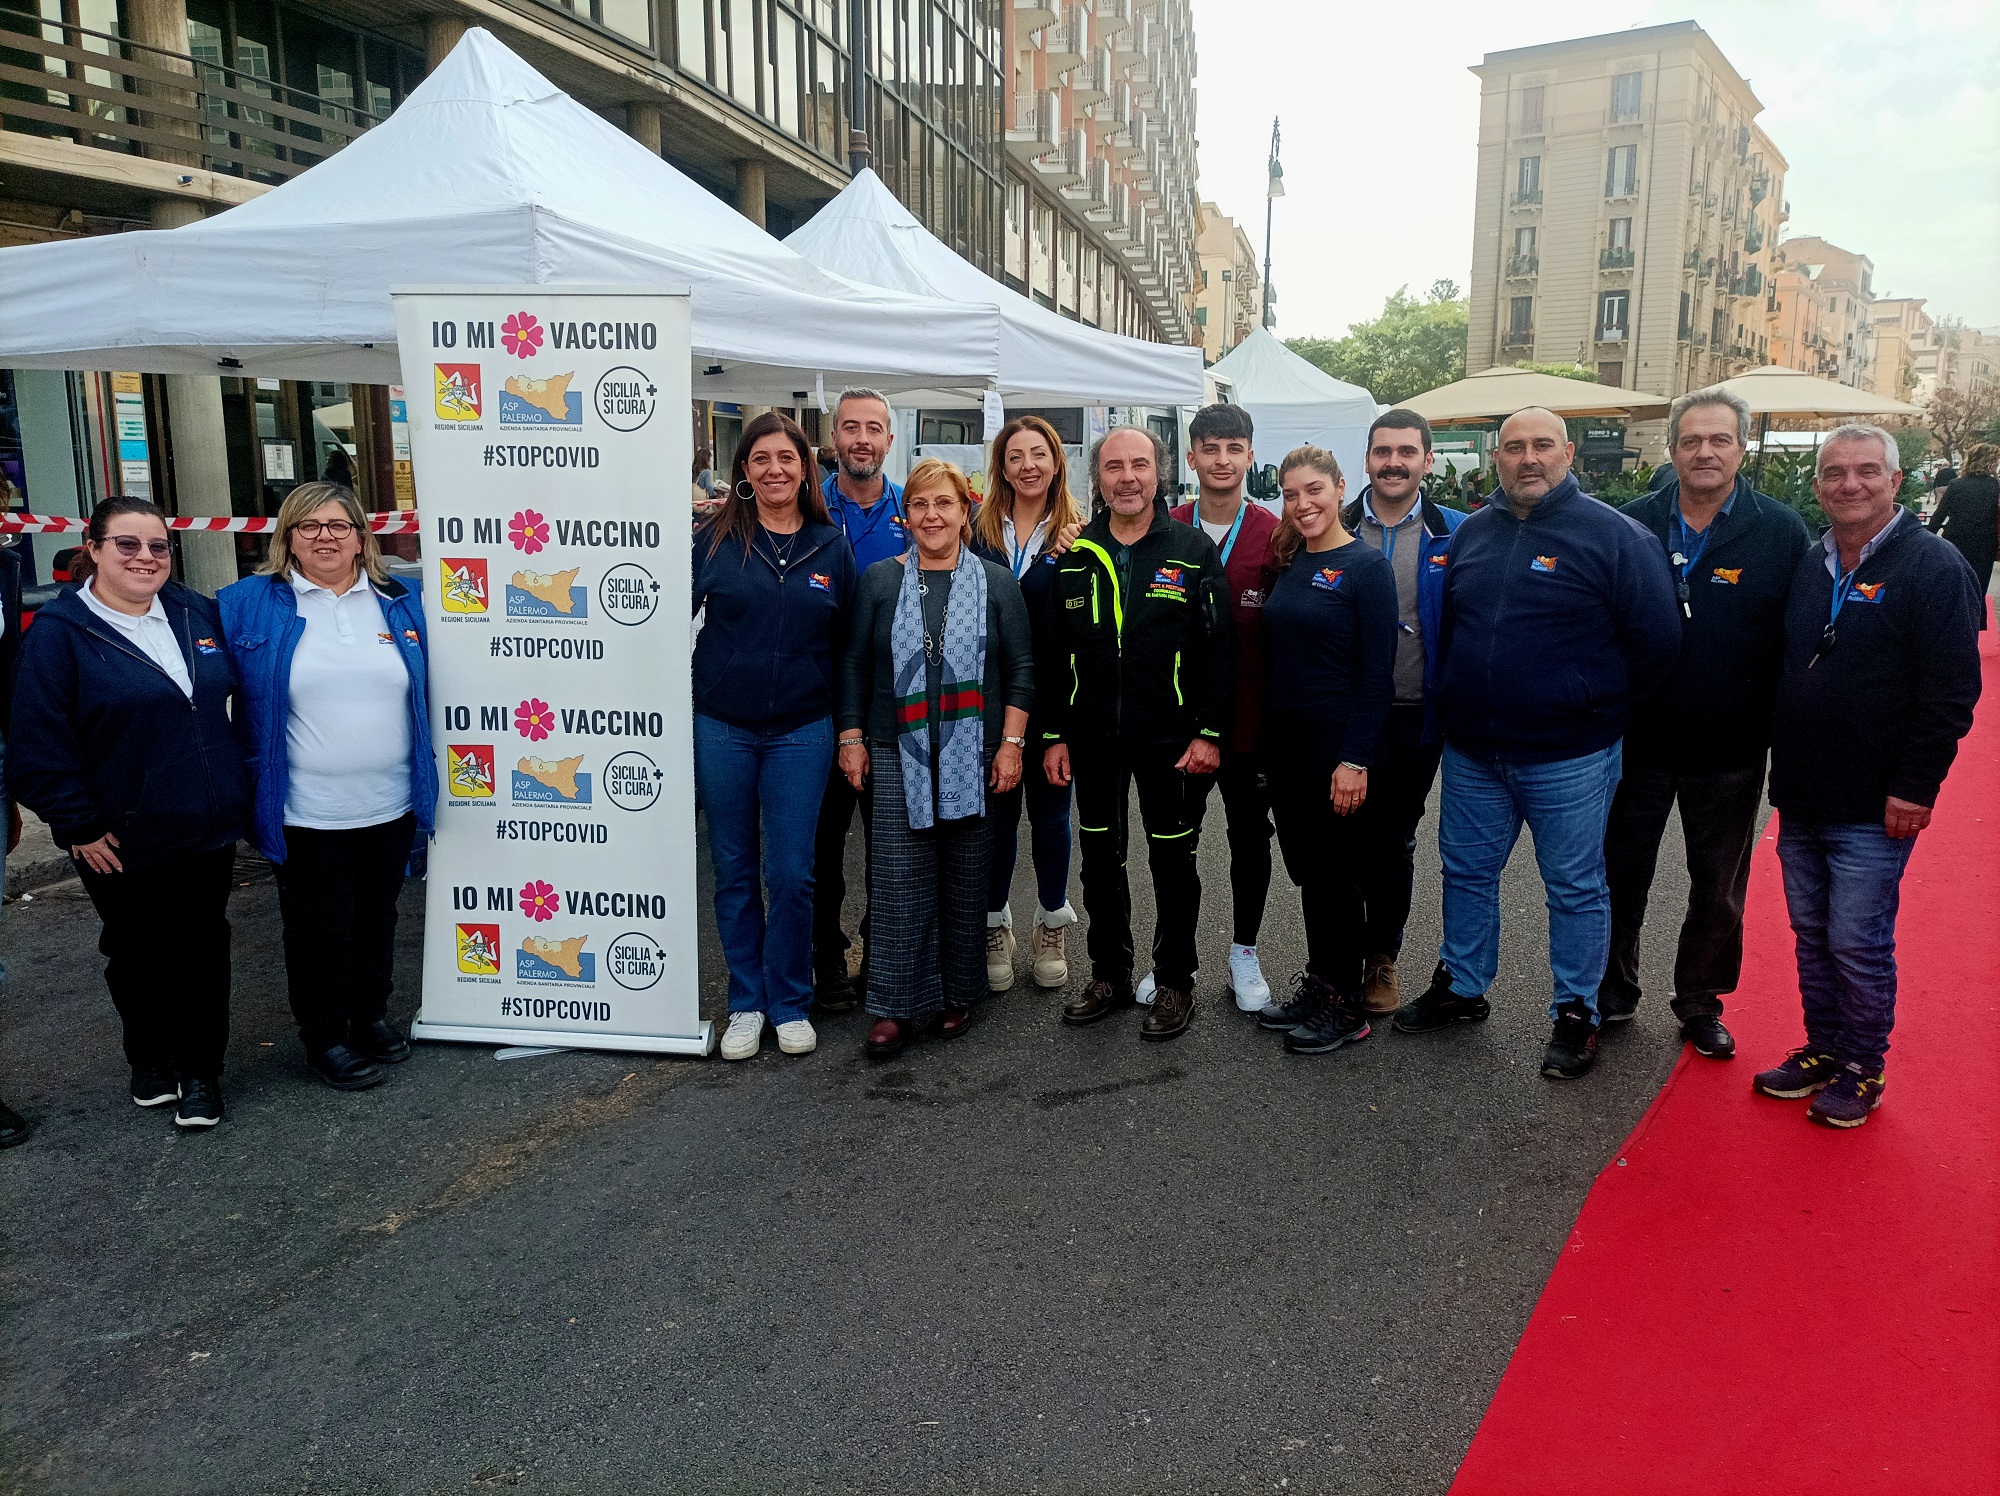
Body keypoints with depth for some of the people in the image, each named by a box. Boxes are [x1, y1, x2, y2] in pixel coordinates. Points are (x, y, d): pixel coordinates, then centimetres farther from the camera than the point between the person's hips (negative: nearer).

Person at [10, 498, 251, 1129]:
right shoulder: (60, 631, -10)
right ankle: (150, 1058, 36)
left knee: (203, 950, 11)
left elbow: (240, 698, 15)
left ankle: (201, 1070, 25)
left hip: (208, 832, 3)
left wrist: (238, 790, 11)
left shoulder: (198, 613, 4)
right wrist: (80, 827, -13)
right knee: (138, 956, 14)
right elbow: (37, 745, -12)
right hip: (122, 845, -3)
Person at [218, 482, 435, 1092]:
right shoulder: (248, 606, -3)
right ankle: (325, 1038, 24)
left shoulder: (400, 603, 6)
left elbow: (424, 695, 15)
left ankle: (371, 1015, 36)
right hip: (308, 812, -3)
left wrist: (426, 782, 14)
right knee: (321, 928, 8)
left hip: (391, 806, 3)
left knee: (377, 916, 17)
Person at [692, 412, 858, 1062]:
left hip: (801, 732, 0)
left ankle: (790, 1004, 19)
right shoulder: (716, 538, 0)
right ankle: (746, 1003, 23)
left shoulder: (832, 546, 4)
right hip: (721, 728, 0)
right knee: (735, 872, 8)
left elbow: (847, 642, 9)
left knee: (791, 874, 2)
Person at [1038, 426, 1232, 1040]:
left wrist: (1209, 732, -10)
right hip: (1093, 740, 3)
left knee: (1173, 862, 6)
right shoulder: (1074, 556, 6)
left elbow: (1219, 647, -5)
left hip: (1170, 738, -3)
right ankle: (1109, 972, 28)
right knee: (1099, 858, 13)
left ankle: (1175, 982, 21)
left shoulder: (1194, 550, -3)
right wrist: (1054, 734, 3)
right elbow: (1052, 652, 7)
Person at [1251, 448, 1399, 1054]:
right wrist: (1264, 739, 9)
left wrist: (1356, 759, -18)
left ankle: (1346, 1005, 16)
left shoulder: (1366, 565, -10)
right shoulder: (1290, 563, 10)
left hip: (1337, 746, -7)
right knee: (1305, 869, 14)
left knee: (1336, 874, 2)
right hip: (1285, 741, 7)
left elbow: (1377, 673, -14)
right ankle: (1317, 985, 28)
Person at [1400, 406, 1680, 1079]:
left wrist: (1601, 710, -1)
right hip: (1471, 754, 5)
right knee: (1467, 872, 16)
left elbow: (1656, 639, -8)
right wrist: (1455, 707, 13)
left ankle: (1575, 1013, 22)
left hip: (1568, 761, -5)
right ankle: (1460, 986, 33)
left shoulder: (1613, 535, -9)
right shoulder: (1470, 533, 6)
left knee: (1575, 887, 8)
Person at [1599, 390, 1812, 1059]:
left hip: (1729, 751, -1)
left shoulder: (1782, 531, -5)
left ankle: (1701, 1001, 33)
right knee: (1619, 874, 12)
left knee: (1719, 889, 14)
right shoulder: (1634, 523, -1)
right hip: (1636, 739, 1)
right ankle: (1611, 992, 31)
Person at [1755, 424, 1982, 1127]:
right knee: (1811, 933, 15)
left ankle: (1862, 1069, 18)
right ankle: (1823, 1049, 29)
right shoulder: (1808, 566, 10)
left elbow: (1952, 691, -14)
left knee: (1858, 944, 1)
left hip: (1873, 808, -6)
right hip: (1801, 799, 6)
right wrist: (1784, 766, 13)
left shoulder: (1932, 566, -10)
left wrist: (1914, 788, -16)